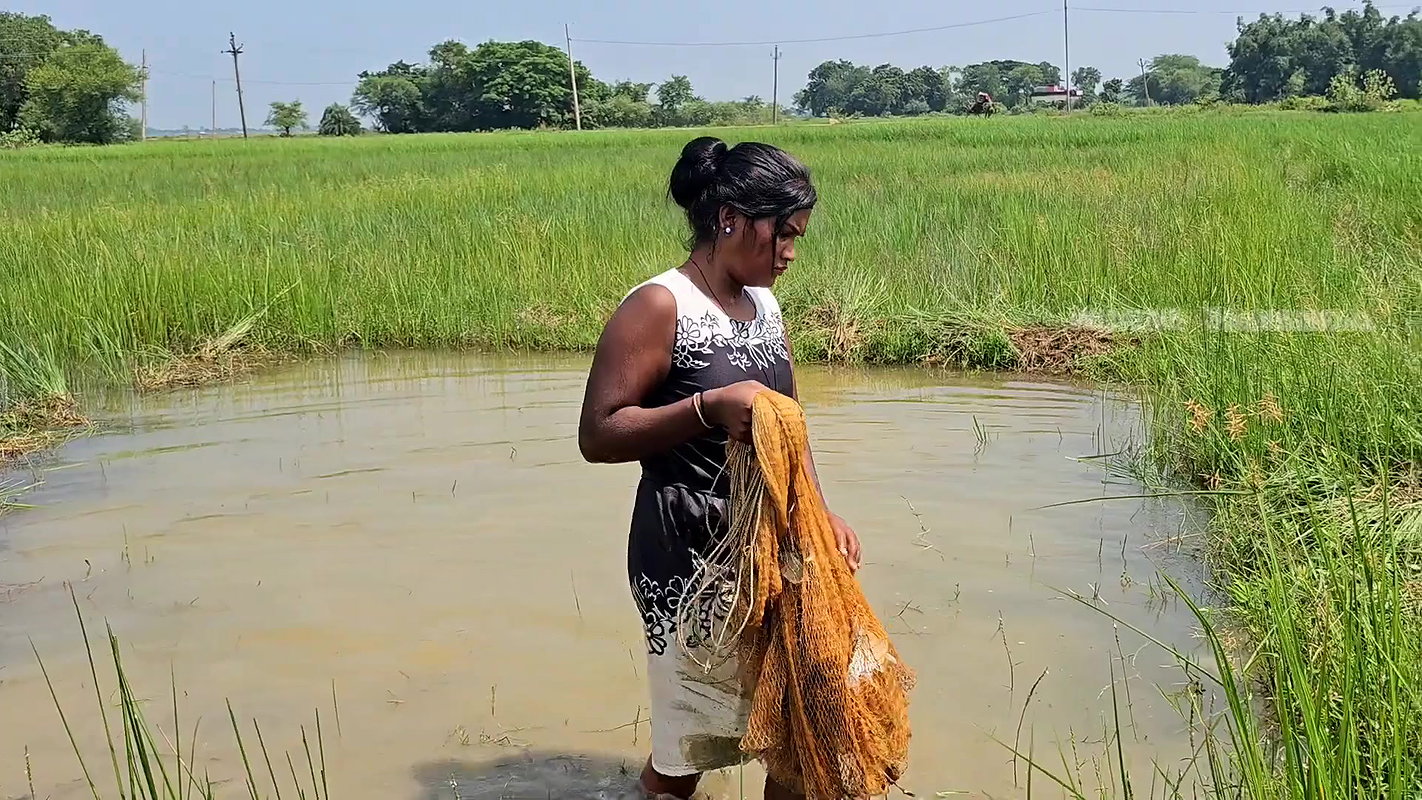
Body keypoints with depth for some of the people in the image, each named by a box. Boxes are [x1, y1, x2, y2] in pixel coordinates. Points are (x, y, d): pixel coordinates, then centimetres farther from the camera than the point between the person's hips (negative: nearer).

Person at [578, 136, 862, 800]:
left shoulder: (764, 304, 8)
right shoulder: (660, 307, -15)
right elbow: (597, 435, -17)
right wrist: (710, 406, -27)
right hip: (691, 554, -7)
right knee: (692, 729, 5)